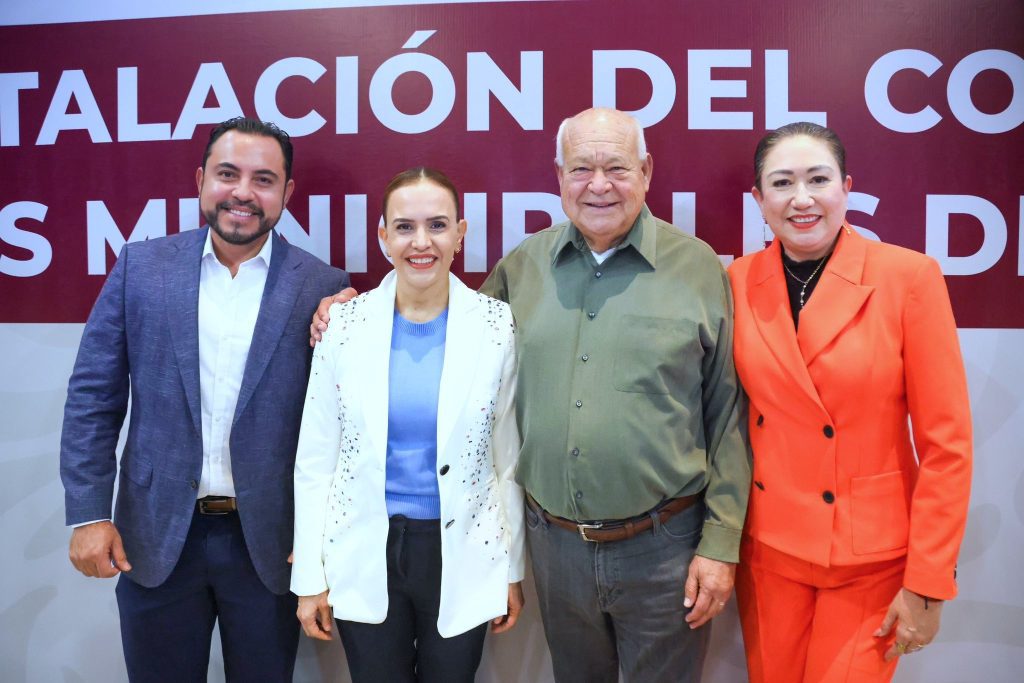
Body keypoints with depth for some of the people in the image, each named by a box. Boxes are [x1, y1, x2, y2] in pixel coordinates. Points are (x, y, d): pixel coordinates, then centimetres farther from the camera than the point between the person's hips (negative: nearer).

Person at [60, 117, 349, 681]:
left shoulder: (324, 288, -6)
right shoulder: (140, 266, -1)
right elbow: (93, 397, 1)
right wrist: (88, 513, -4)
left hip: (271, 544, -1)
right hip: (155, 538, 1)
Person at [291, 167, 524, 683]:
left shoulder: (497, 326, -8)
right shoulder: (345, 323, -6)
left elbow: (509, 459, -1)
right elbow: (315, 460, -1)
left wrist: (513, 569, 3)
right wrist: (309, 575, 0)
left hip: (462, 555, 0)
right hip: (363, 560, 1)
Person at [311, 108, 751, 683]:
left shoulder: (698, 266, -5)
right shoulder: (522, 267, 2)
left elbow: (726, 415, -4)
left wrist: (721, 543, -6)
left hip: (663, 546, -2)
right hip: (555, 543, 3)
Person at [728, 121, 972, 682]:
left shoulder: (908, 277, -13)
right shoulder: (739, 280, -4)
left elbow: (946, 443, -11)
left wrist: (927, 584, -10)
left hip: (872, 553, -2)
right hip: (767, 546, 3)